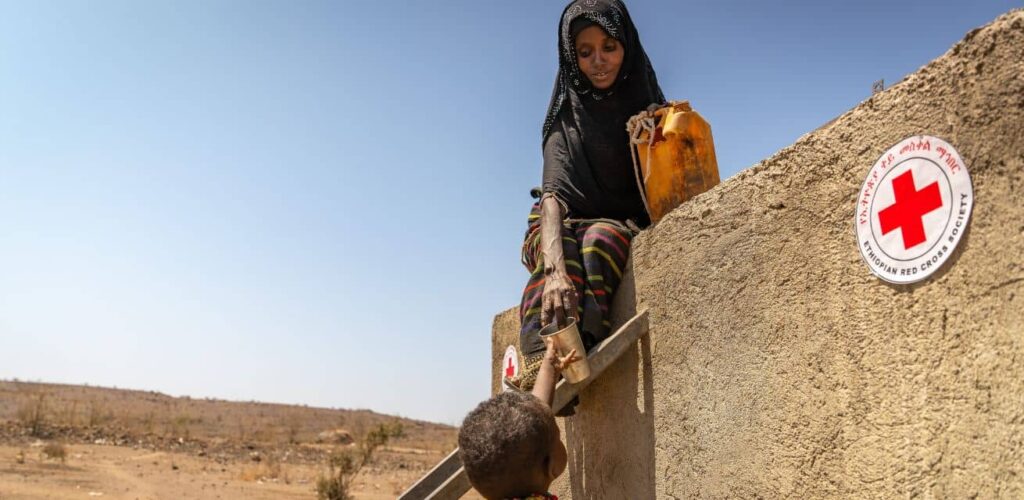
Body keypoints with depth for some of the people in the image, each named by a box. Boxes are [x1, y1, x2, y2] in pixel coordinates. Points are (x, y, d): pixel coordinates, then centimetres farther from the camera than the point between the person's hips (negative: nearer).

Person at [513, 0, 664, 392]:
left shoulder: (648, 107, 3)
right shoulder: (567, 117, -4)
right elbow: (553, 193, -22)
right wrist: (555, 268, -40)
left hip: (632, 231, 1)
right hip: (572, 228, 0)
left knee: (602, 237, -35)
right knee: (562, 247, -35)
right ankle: (545, 375, -48)